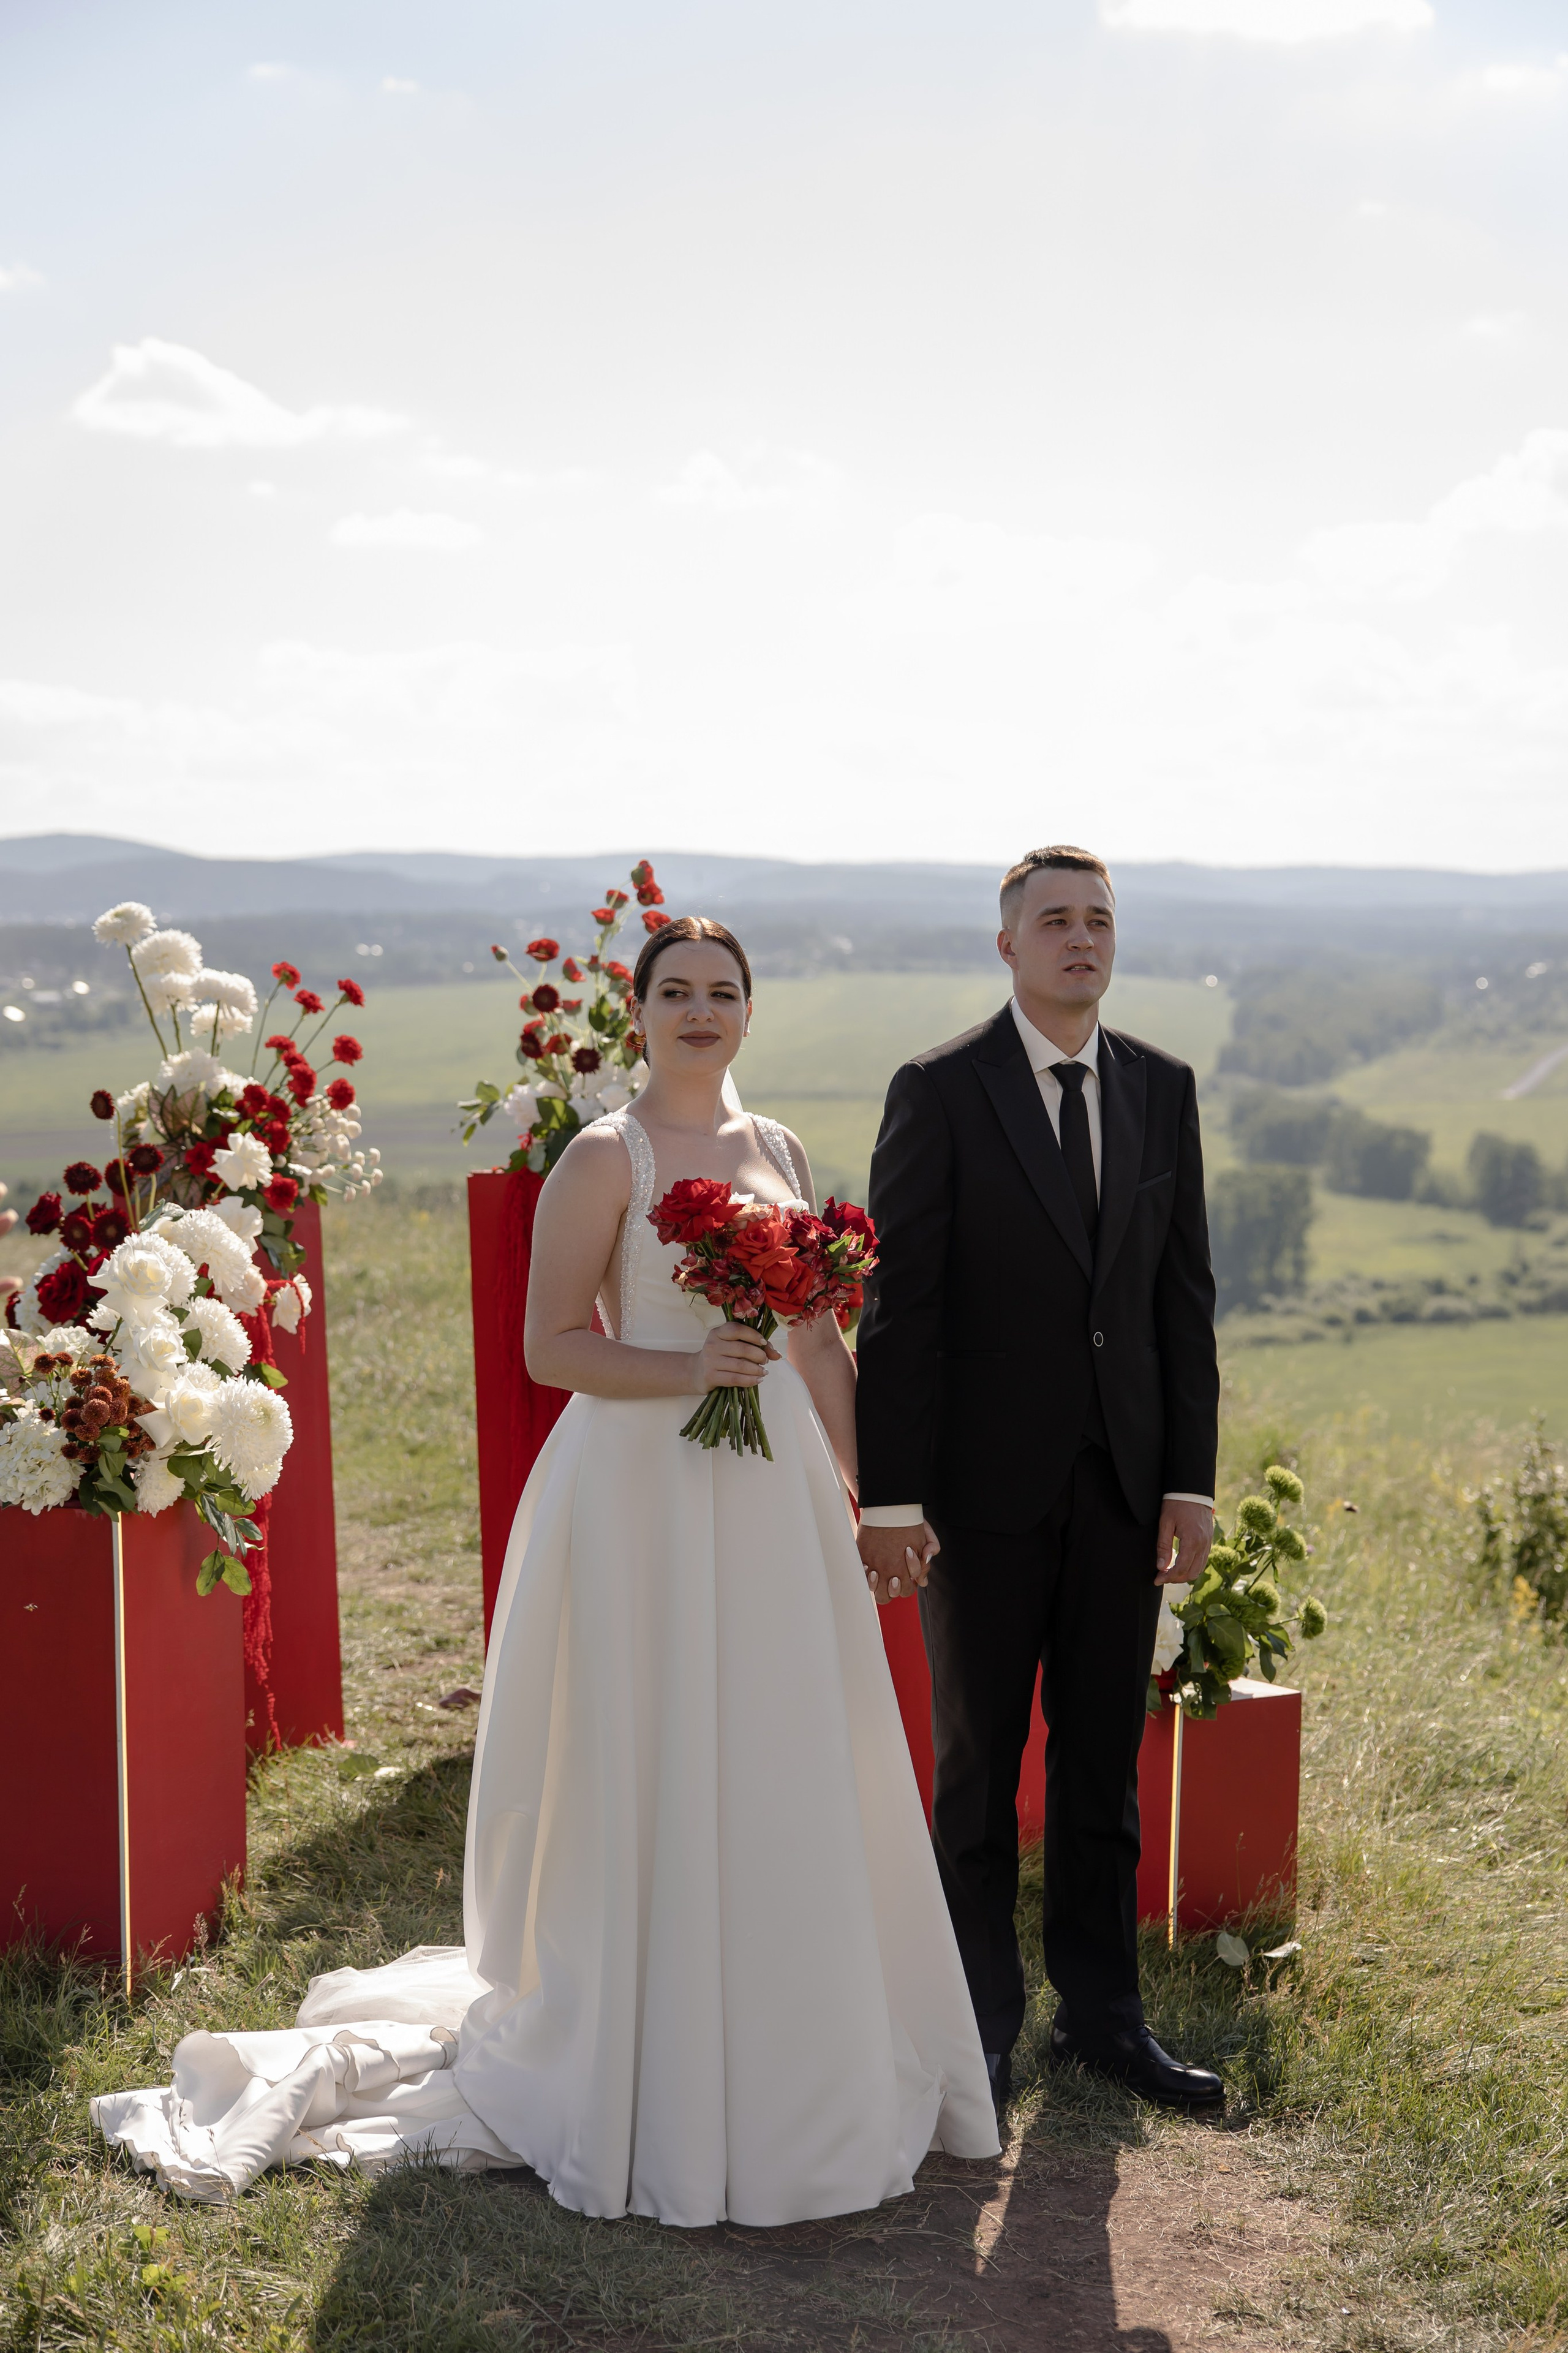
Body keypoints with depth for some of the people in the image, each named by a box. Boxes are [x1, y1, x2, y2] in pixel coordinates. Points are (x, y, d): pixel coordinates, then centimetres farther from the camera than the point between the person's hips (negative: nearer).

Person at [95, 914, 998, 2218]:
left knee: (789, 1787, 11)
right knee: (649, 1787, 1)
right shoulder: (604, 1158, -6)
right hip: (644, 1490, -6)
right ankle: (654, 2095, 15)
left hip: (775, 1494, 6)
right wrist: (688, 1367, -23)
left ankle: (790, 2062, 28)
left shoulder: (782, 1153, 12)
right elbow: (554, 1345, -10)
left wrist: (864, 1493, 12)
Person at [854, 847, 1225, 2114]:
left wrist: (1192, 1479, 3)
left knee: (1105, 1758, 12)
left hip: (1124, 1480, 4)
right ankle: (983, 2021, 22)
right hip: (988, 1481, -4)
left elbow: (1185, 1291, 7)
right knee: (980, 1760, 9)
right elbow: (897, 1303, -9)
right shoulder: (941, 1091, -7)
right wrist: (889, 1497, -12)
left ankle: (1103, 2011, 25)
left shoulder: (1163, 1087, 6)